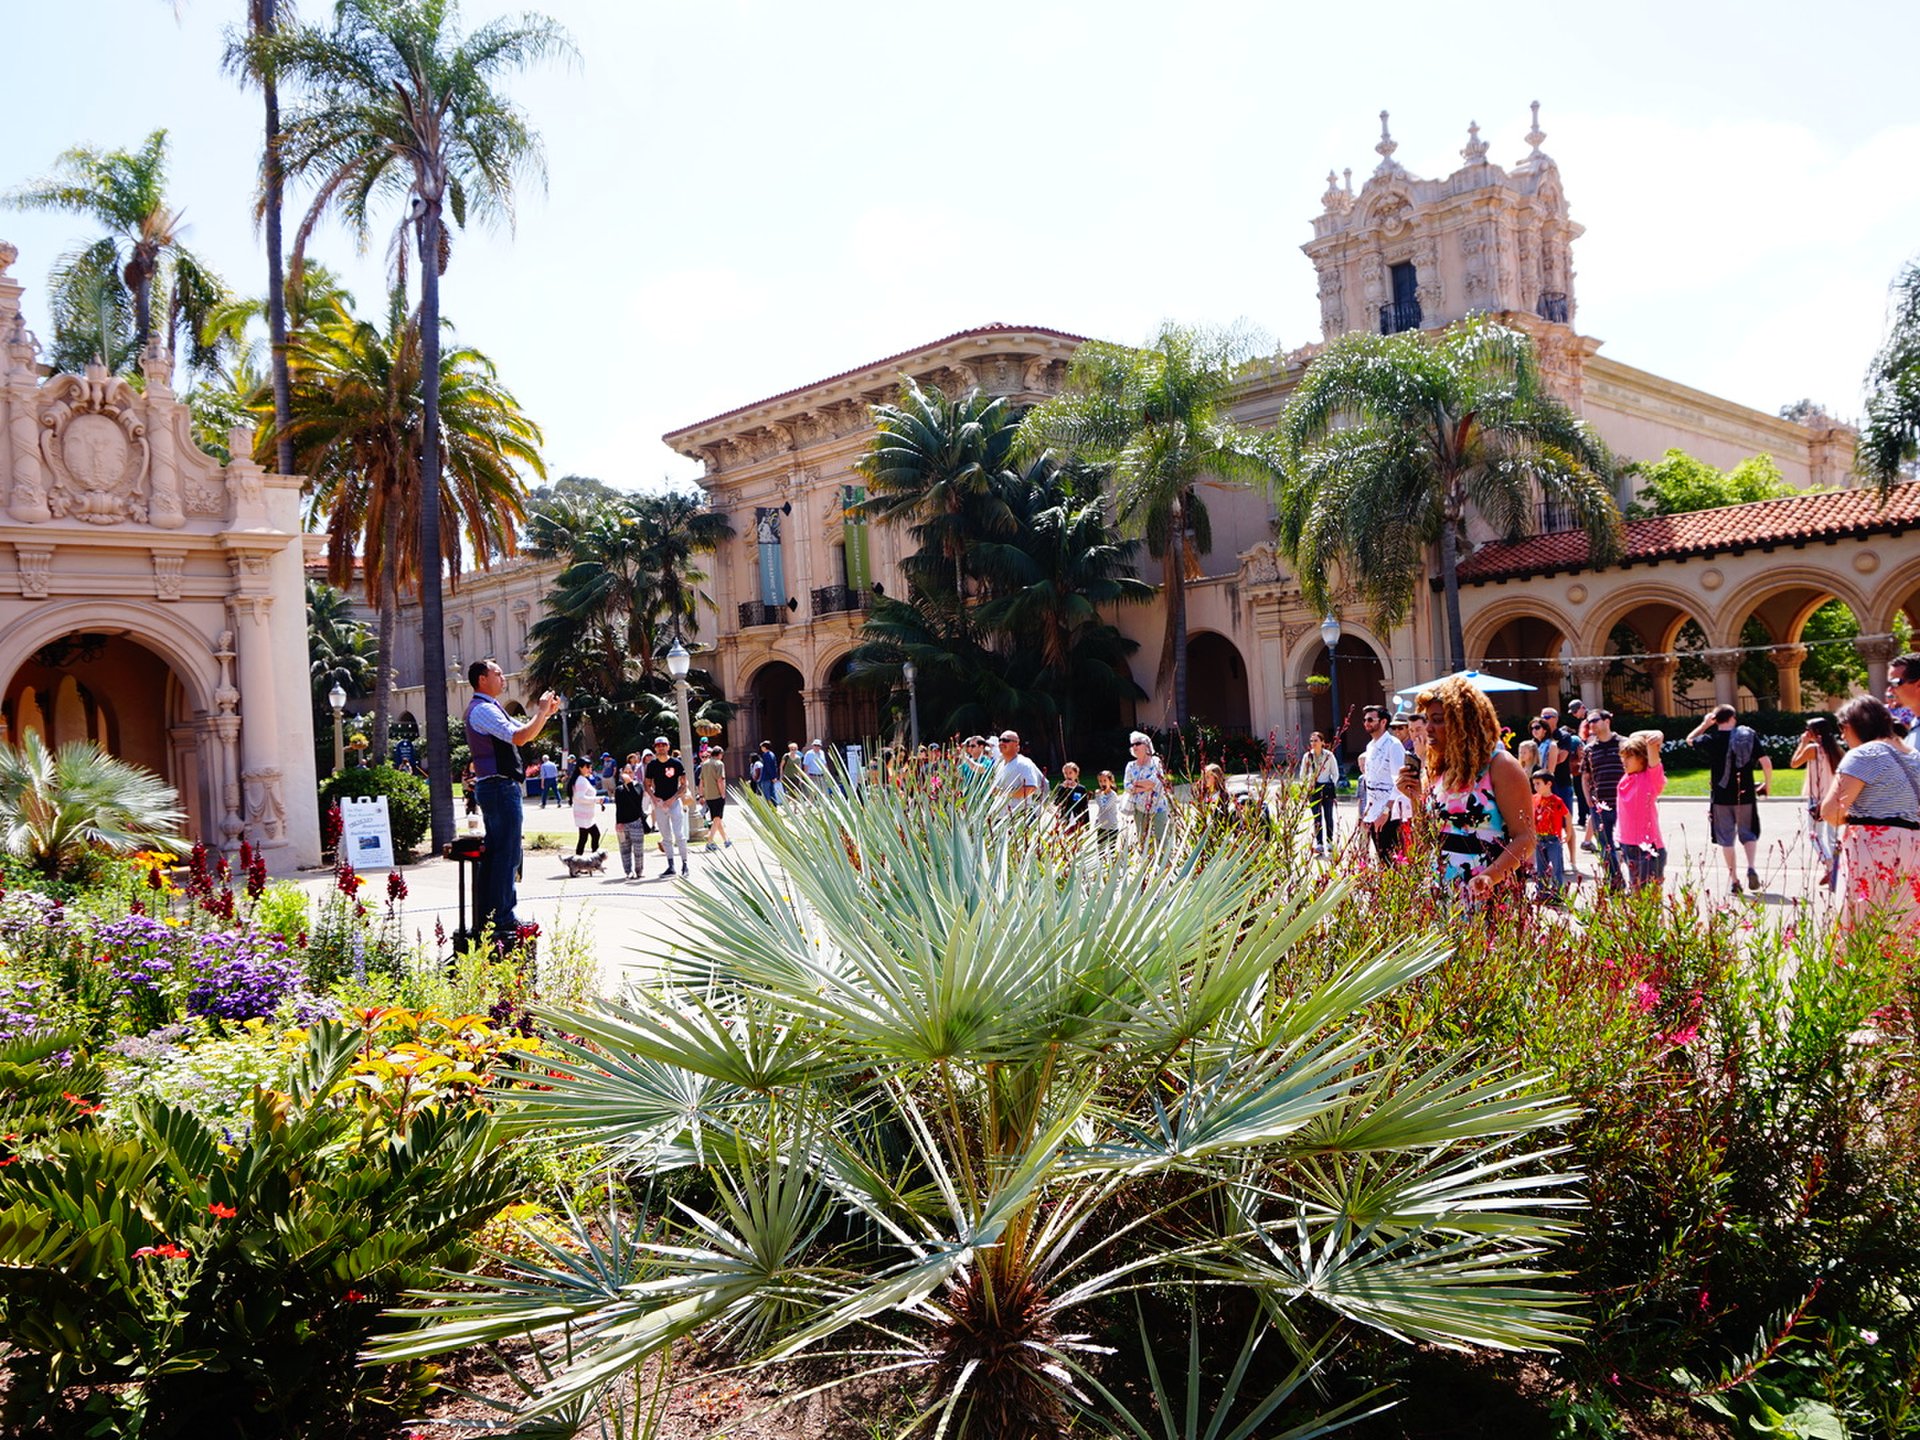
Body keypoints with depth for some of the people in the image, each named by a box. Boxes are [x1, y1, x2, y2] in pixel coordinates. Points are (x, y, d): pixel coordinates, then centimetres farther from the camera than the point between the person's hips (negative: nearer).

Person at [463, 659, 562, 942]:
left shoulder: (488, 708, 20)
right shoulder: (483, 709, -14)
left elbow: (522, 732, 24)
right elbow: (519, 738, -25)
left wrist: (544, 713, 13)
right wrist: (542, 712, -14)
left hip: (496, 787, 11)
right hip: (500, 786, -11)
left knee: (494, 851, 14)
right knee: (507, 853, -8)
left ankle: (489, 916, 21)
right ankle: (502, 920, -6)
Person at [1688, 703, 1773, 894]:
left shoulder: (1711, 739, -6)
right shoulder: (1749, 736, -3)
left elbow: (1690, 740, 14)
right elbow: (1766, 762, -6)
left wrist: (1705, 724, 20)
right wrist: (1768, 784, 8)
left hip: (1721, 796, -1)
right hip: (1745, 795, 1)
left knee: (1726, 839, 7)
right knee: (1749, 834, 16)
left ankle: (1734, 880, 6)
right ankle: (1751, 867, -7)